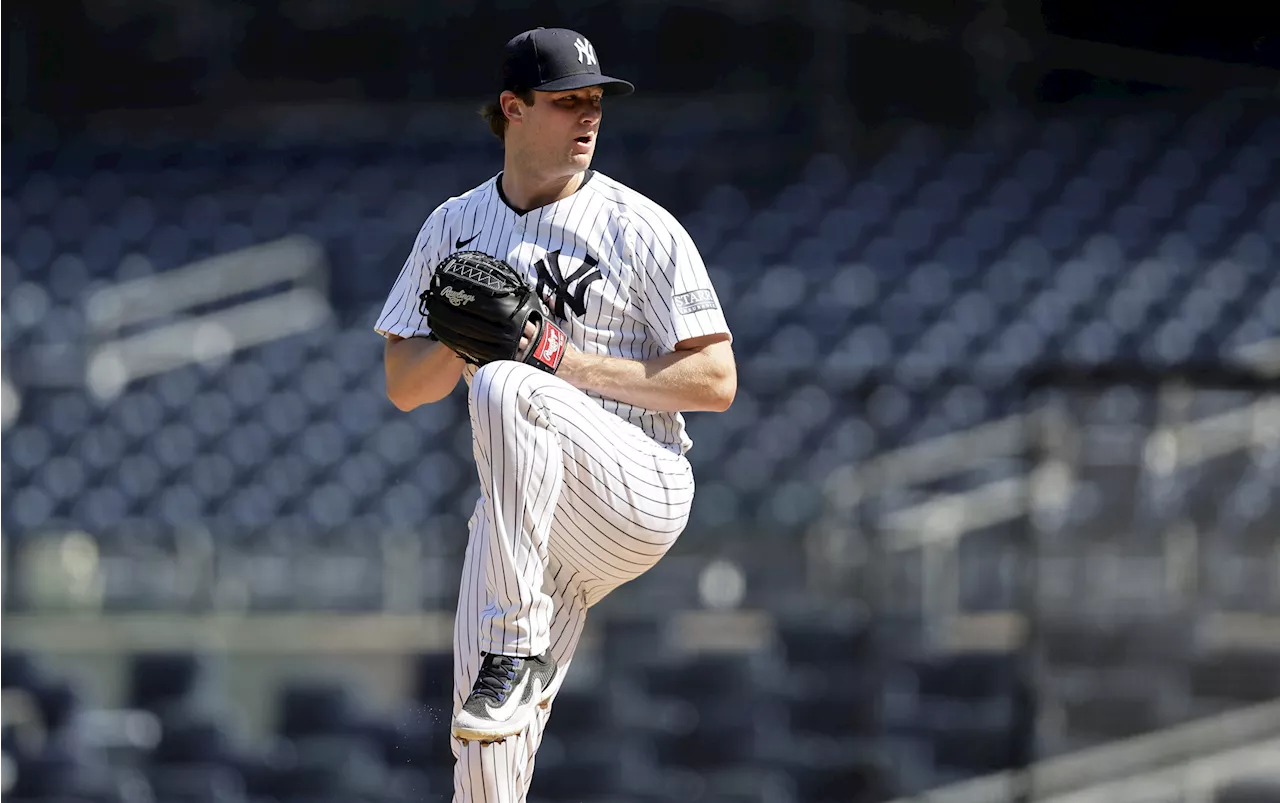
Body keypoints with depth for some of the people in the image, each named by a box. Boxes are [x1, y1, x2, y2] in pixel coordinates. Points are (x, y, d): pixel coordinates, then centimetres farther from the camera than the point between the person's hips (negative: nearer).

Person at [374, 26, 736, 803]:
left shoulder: (643, 229, 0)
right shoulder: (456, 228, 13)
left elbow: (717, 381, -5)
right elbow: (404, 387, 13)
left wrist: (575, 362, -14)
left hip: (641, 493, -4)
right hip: (530, 520, 4)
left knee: (504, 386, -33)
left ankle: (518, 648, -33)